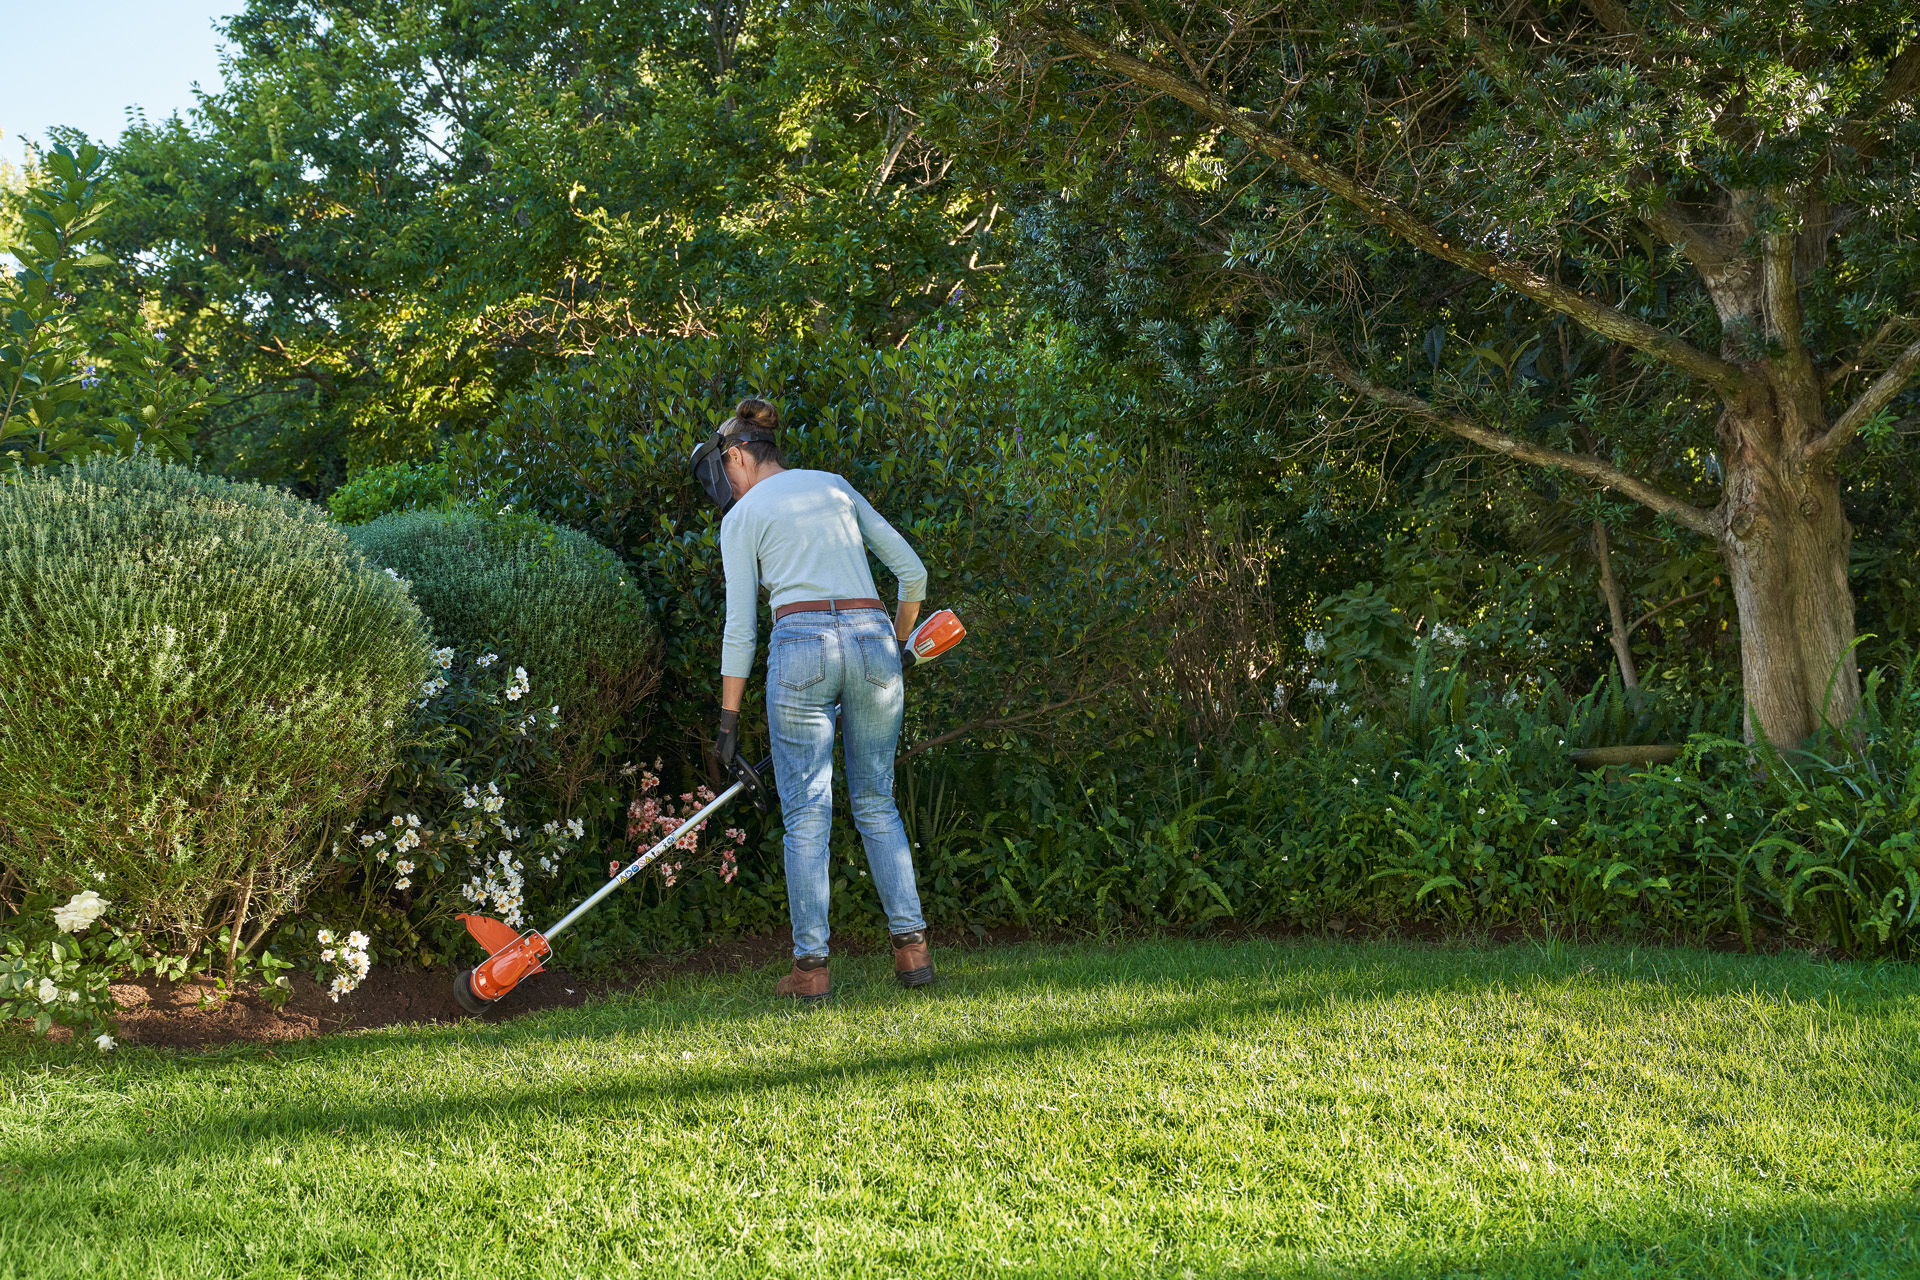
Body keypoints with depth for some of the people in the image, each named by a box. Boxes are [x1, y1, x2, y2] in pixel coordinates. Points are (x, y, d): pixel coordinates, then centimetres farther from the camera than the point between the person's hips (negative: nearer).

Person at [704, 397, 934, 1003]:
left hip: (801, 644, -4)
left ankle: (811, 966, 1)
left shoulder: (743, 516, 8)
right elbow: (912, 572, 17)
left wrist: (729, 717, 8)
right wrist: (897, 642, 32)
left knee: (807, 813, 2)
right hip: (872, 640, 4)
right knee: (876, 802, 14)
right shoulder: (836, 485, 20)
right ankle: (912, 945, 6)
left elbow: (740, 627, 4)